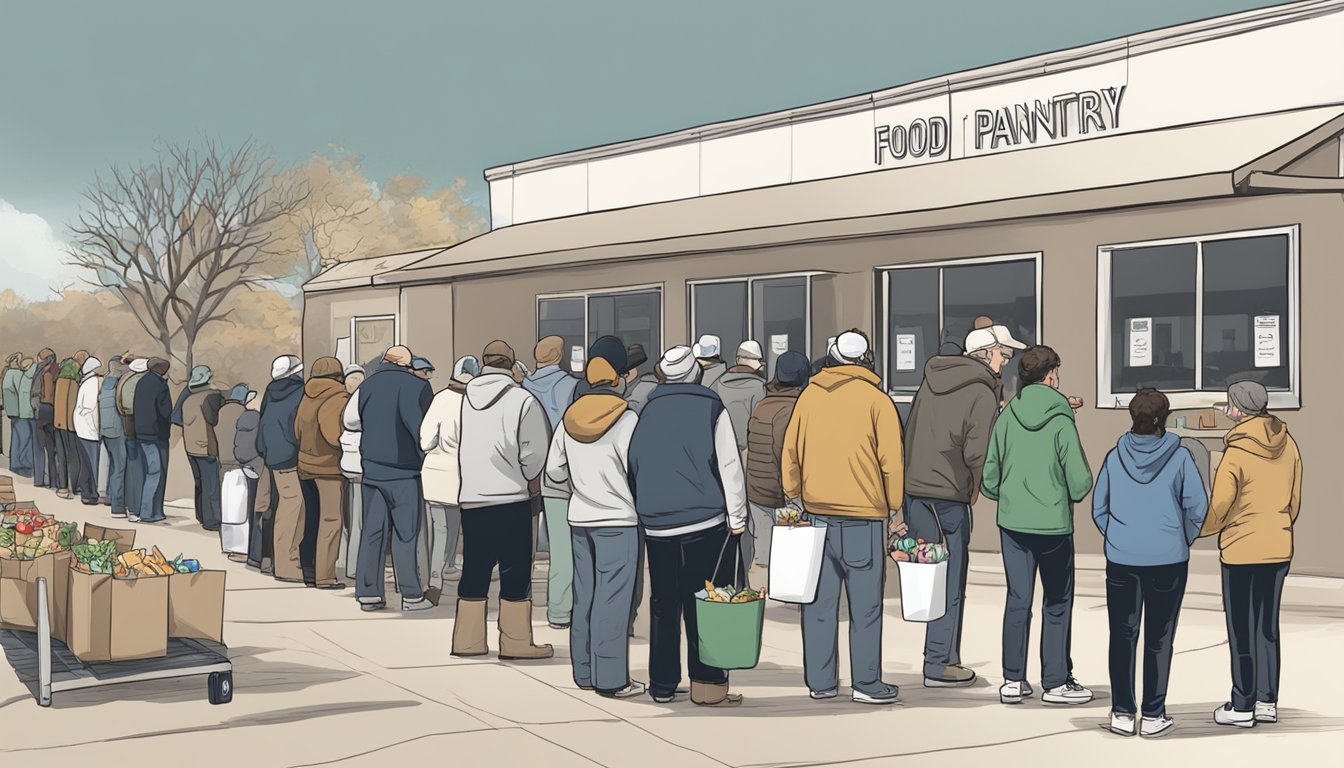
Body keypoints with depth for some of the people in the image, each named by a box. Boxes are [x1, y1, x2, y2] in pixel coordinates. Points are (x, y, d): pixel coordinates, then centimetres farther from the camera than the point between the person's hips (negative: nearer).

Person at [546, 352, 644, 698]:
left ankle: (584, 671, 20)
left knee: (585, 595, 12)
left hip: (579, 517, 6)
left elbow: (553, 471, 11)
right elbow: (638, 471, -13)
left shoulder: (569, 418, 6)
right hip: (618, 520, -6)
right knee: (612, 599, -3)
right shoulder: (625, 419, -12)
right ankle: (611, 679, -1)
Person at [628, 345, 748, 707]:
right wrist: (737, 519, -2)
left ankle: (662, 684, 14)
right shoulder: (711, 408, -3)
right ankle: (709, 686, 0)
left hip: (657, 525, 4)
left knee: (663, 606, 10)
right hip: (706, 525, -3)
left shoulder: (647, 411, 7)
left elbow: (633, 466, 12)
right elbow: (729, 466, -6)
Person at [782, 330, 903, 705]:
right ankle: (866, 683, 4)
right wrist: (896, 507, 5)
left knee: (819, 600, 7)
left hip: (815, 512, 4)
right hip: (862, 513, -4)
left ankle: (820, 681, 12)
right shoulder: (876, 400, -2)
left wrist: (794, 496, 18)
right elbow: (891, 461, -4)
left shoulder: (809, 395, 8)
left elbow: (790, 452, 10)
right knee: (865, 603, 2)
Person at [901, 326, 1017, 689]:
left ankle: (943, 656, 21)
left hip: (913, 486, 7)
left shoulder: (932, 379, 12)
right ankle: (940, 665, 8)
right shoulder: (982, 395, -11)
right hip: (948, 495, -7)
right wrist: (976, 486, 0)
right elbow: (976, 453, -17)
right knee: (950, 581, 3)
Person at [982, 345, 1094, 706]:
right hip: (1053, 524, -3)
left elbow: (989, 479, 0)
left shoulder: (1006, 416, -2)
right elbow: (1080, 482, -12)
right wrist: (1067, 494, 11)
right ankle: (1056, 682, 13)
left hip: (1012, 523, 4)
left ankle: (1012, 681, 14)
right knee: (1057, 603, 9)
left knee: (1018, 600, 11)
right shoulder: (1061, 421, -12)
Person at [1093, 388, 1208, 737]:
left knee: (1122, 636, 10)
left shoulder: (1116, 457, -1)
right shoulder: (1179, 457, -7)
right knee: (1159, 638, 7)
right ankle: (1153, 715, 10)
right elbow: (1197, 506, -7)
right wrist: (1185, 539, 10)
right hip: (1168, 561, -2)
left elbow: (1098, 507, 3)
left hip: (1121, 561, 2)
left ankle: (1122, 712, 12)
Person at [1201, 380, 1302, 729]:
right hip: (1278, 551, 6)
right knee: (1267, 628, 14)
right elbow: (1295, 498, 11)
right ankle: (1267, 702, 18)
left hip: (1241, 552, -6)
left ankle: (1242, 706, 7)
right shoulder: (1288, 446, 3)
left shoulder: (1237, 452, -16)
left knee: (1241, 631, 2)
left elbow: (1219, 506, -14)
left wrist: (1199, 530, 3)